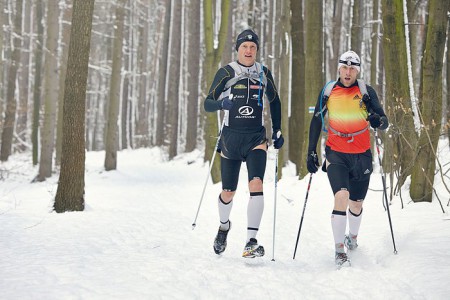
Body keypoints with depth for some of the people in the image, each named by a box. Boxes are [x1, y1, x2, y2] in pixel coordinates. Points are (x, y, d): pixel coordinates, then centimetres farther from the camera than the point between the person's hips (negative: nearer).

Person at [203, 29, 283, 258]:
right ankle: (224, 226, 42)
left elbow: (274, 101, 20)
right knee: (228, 192, 9)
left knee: (256, 184, -21)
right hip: (231, 138, -1)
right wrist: (221, 103, -27)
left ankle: (251, 242, -22)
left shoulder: (264, 74, 5)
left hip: (256, 139, 1)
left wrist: (277, 131, 16)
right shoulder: (226, 73, -3)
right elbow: (207, 104, -5)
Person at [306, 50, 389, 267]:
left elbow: (384, 122, -7)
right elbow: (316, 122, 9)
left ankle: (352, 237, 42)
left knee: (356, 204, 11)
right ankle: (339, 250, -13)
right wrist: (311, 152, 6)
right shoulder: (328, 92, 0)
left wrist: (377, 121, -31)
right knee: (341, 196, -20)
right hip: (336, 155, -1)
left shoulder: (366, 92, -4)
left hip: (361, 156, 1)